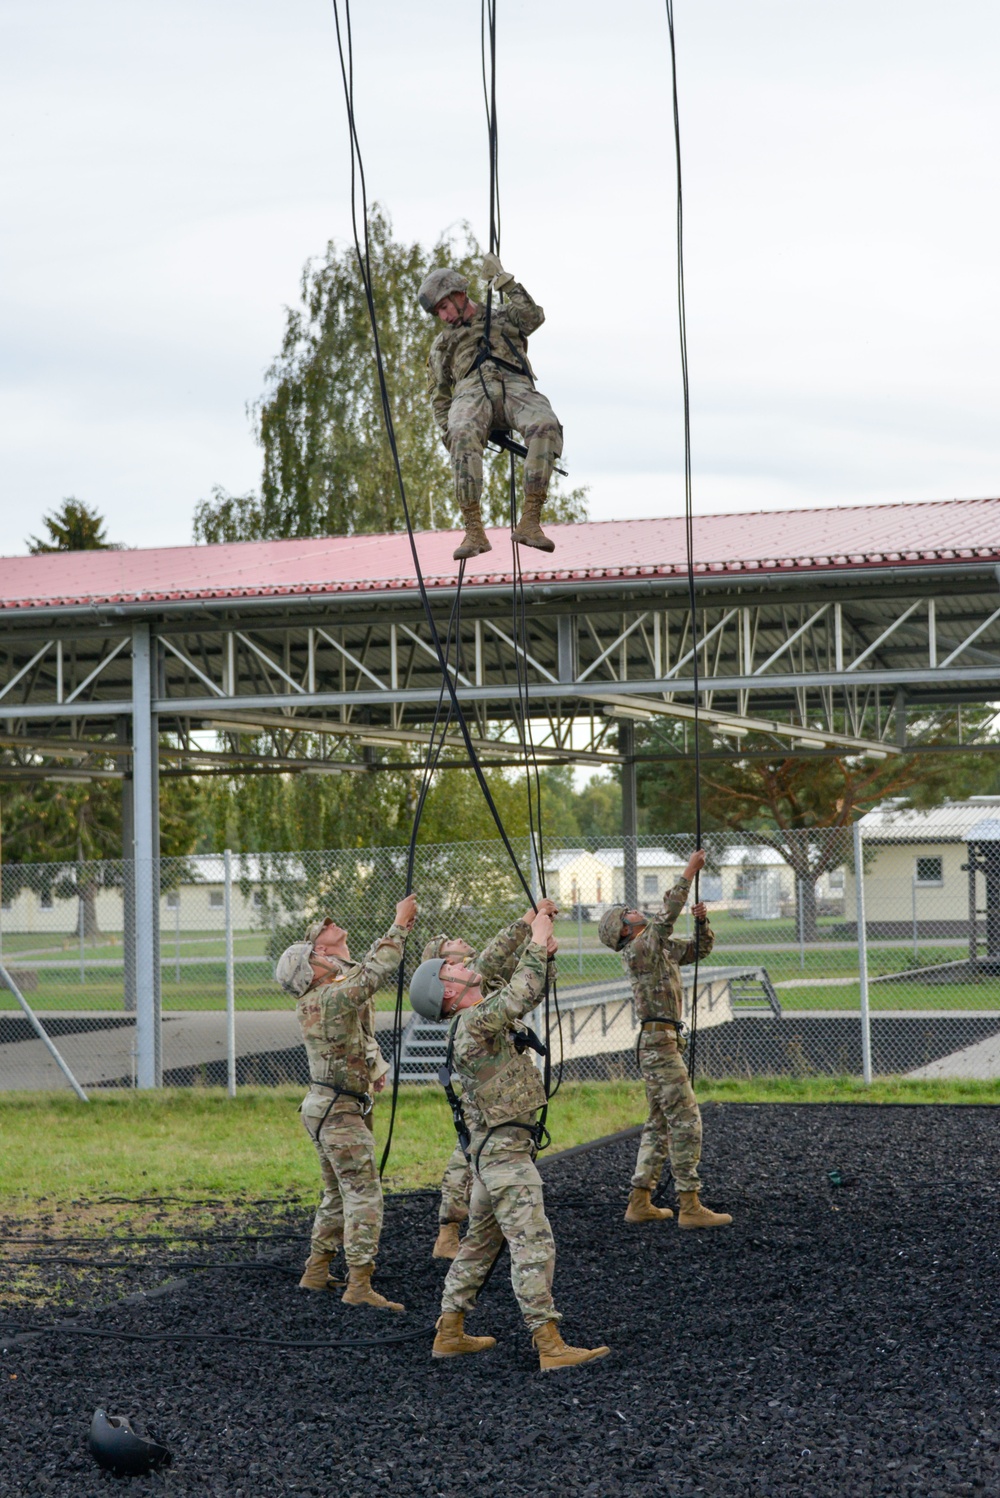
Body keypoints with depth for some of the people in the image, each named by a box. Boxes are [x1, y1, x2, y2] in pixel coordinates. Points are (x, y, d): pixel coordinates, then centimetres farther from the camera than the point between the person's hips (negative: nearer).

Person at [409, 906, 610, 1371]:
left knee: (482, 1240, 16)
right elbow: (519, 997, -32)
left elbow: (525, 997, 25)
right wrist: (536, 945, -20)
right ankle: (549, 1345, -16)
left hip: (495, 1149, 11)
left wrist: (543, 954, 7)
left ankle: (450, 1333, 22)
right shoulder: (475, 1022, -18)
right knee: (533, 1243, -13)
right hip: (504, 1148, -11)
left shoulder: (487, 1013, 11)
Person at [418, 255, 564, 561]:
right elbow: (439, 396, 25)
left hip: (515, 386, -1)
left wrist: (503, 281, 11)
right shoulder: (442, 344, 33)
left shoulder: (502, 317, 30)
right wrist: (449, 432, 6)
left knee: (546, 427, -36)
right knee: (464, 437, -37)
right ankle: (474, 532, -42)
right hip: (471, 391, 1)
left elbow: (533, 317, 9)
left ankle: (530, 522, -39)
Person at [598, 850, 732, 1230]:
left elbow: (700, 949, 22)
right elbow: (665, 917, -22)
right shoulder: (638, 950, -9)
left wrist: (702, 920, 2)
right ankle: (689, 1206, -11)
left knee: (660, 1124, 12)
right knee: (686, 1120, -11)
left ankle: (639, 1202, 14)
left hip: (663, 1044, 10)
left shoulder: (662, 949, 18)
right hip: (659, 1043, -10)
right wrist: (689, 874, -22)